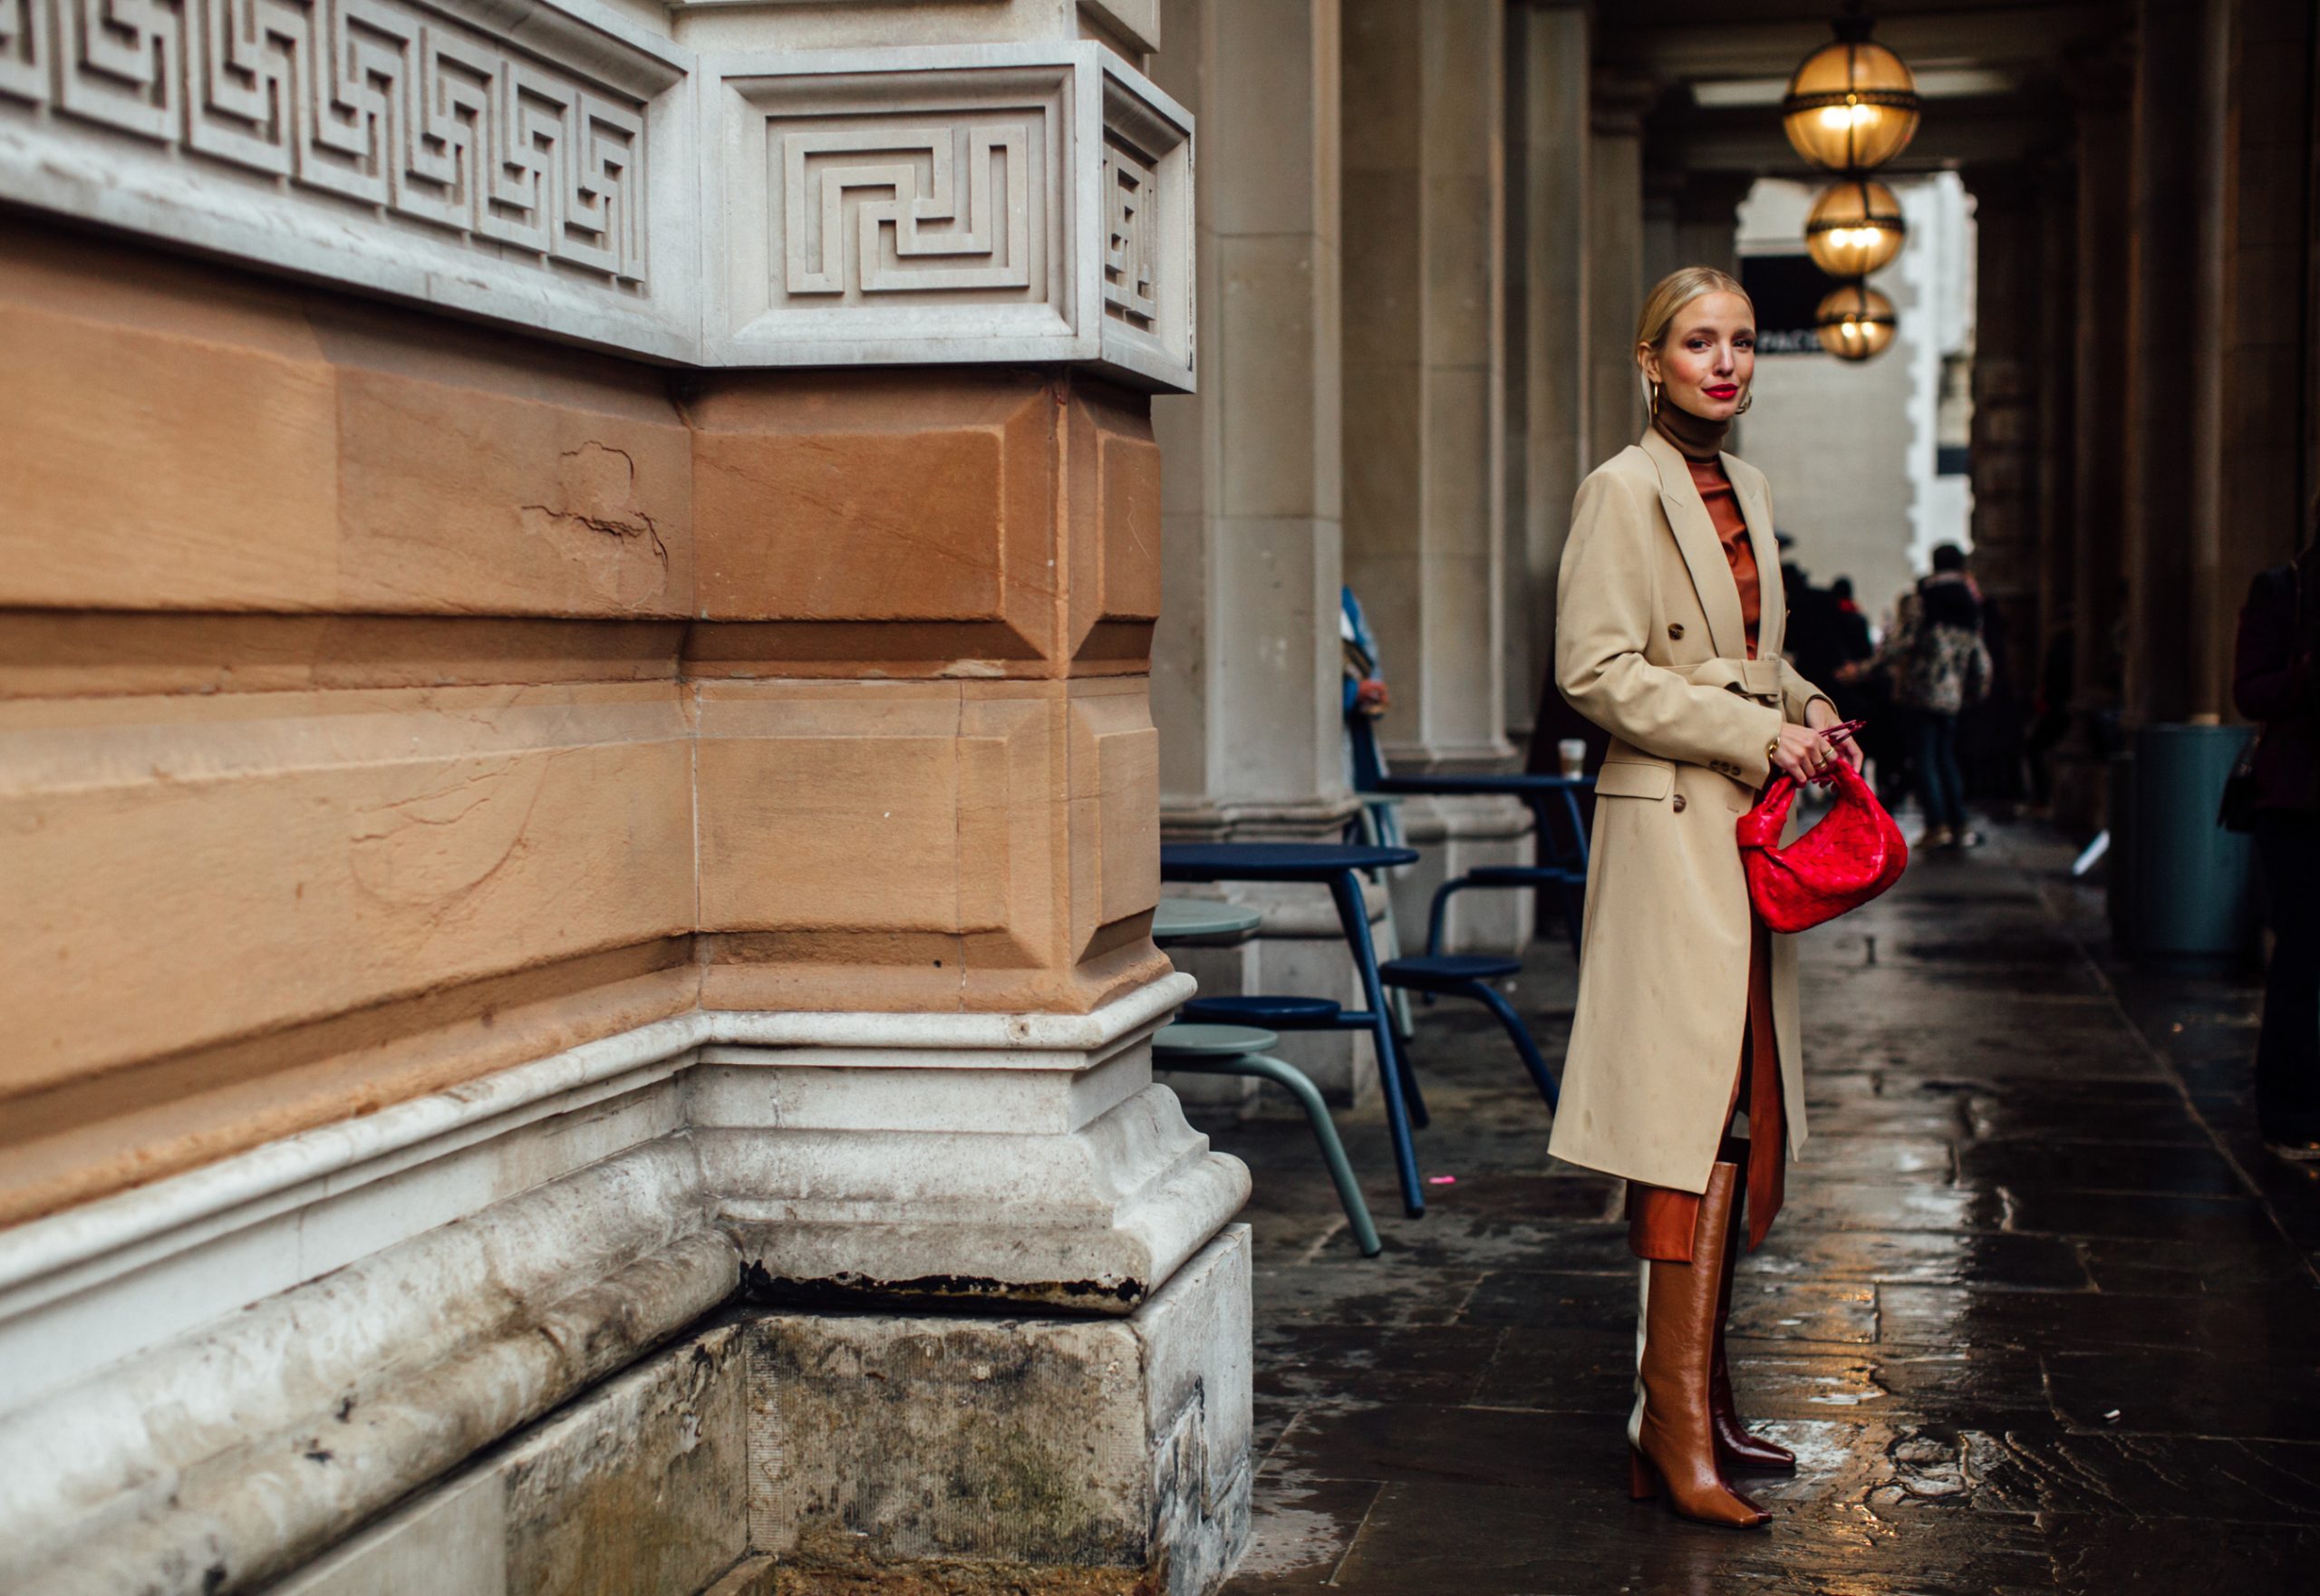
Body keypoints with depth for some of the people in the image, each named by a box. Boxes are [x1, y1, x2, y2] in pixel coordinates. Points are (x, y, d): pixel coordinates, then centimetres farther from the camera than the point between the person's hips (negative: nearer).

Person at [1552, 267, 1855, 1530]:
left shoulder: (1749, 491, 17)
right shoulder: (1624, 490, -8)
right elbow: (1597, 670, -16)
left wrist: (1808, 710, 7)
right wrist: (1760, 738, -16)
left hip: (1745, 834, 8)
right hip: (1669, 829, -8)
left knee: (1740, 1121, 9)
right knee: (1697, 1118, -11)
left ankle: (1694, 1402, 18)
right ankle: (1674, 1427, -7)